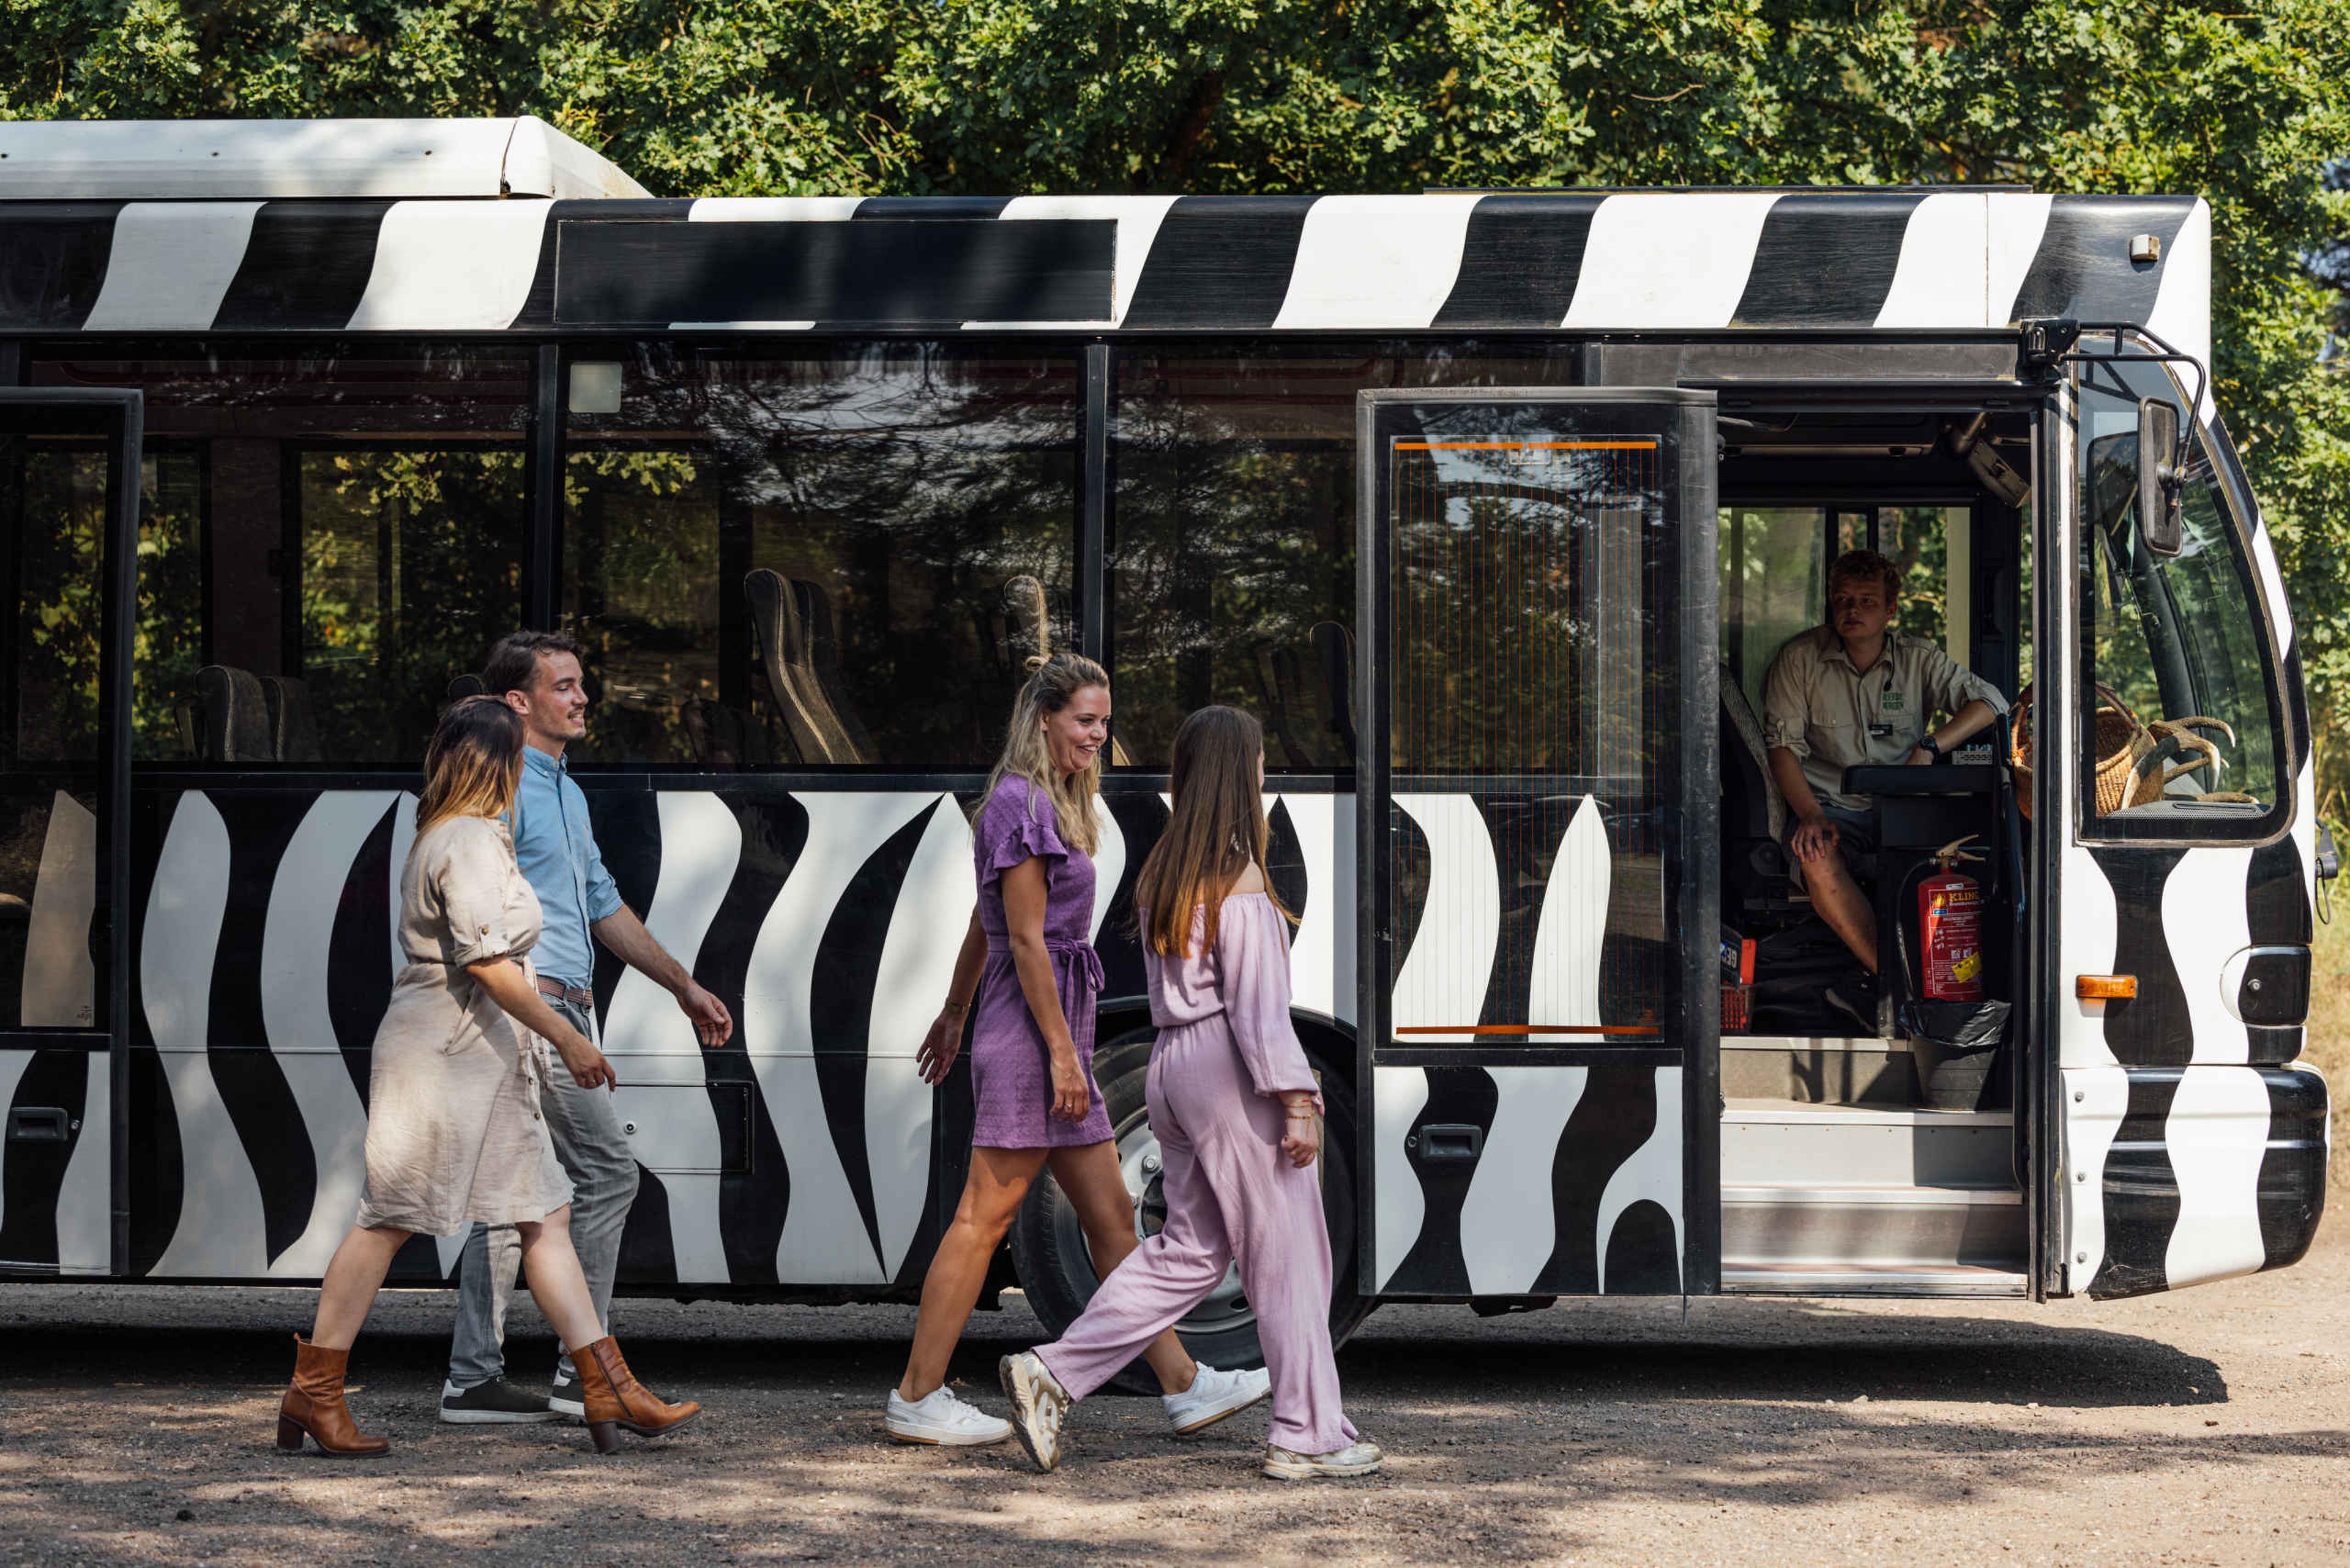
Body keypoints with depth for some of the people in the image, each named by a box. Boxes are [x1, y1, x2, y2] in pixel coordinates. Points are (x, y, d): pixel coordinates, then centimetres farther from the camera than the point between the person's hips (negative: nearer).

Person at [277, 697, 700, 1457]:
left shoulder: (443, 837, 17)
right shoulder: (470, 841, -15)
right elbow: (485, 960, -21)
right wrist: (565, 1036, -18)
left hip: (488, 1063, 11)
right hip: (440, 1056, -11)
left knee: (545, 1215, 6)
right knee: (391, 1218, -5)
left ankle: (609, 1389, 5)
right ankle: (313, 1389, 3)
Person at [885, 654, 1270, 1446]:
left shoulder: (1049, 803, 17)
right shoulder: (1021, 804, -13)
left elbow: (982, 929, 24)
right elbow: (1026, 940, -17)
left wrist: (954, 1015, 31)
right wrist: (1061, 1051, -19)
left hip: (1053, 1033, 10)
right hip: (1030, 1031, -10)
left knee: (1111, 1216, 10)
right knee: (984, 1218, -6)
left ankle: (1182, 1384, 12)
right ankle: (917, 1400, 0)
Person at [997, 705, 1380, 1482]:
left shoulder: (1162, 871, 13)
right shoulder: (1237, 876, -13)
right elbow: (1257, 1002, -17)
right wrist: (1296, 1099, -16)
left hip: (1173, 1064, 9)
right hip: (1229, 1068, -9)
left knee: (1186, 1252, 12)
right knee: (1286, 1254, 1)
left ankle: (1052, 1375, 3)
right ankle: (1308, 1435, 6)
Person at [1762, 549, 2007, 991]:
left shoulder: (1918, 660, 8)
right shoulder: (1800, 659, 4)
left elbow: (1991, 702, 3)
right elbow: (1783, 746, 0)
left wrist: (1929, 748, -13)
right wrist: (1811, 816, -17)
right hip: (1828, 804, -1)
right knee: (1817, 859, -37)